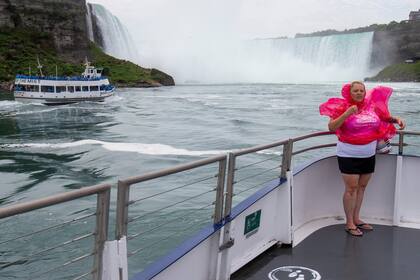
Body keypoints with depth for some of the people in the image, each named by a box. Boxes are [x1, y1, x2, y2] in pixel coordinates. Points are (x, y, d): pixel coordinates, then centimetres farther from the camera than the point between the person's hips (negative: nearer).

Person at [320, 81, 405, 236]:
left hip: (368, 155, 5)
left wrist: (396, 119, 1)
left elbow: (385, 117, 21)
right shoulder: (343, 107, -10)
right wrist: (347, 113, -28)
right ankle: (349, 223, 6)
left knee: (362, 187, 12)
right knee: (351, 188, -4)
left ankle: (356, 219, 24)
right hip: (349, 155, -5)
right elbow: (331, 127, -19)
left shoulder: (372, 106, 4)